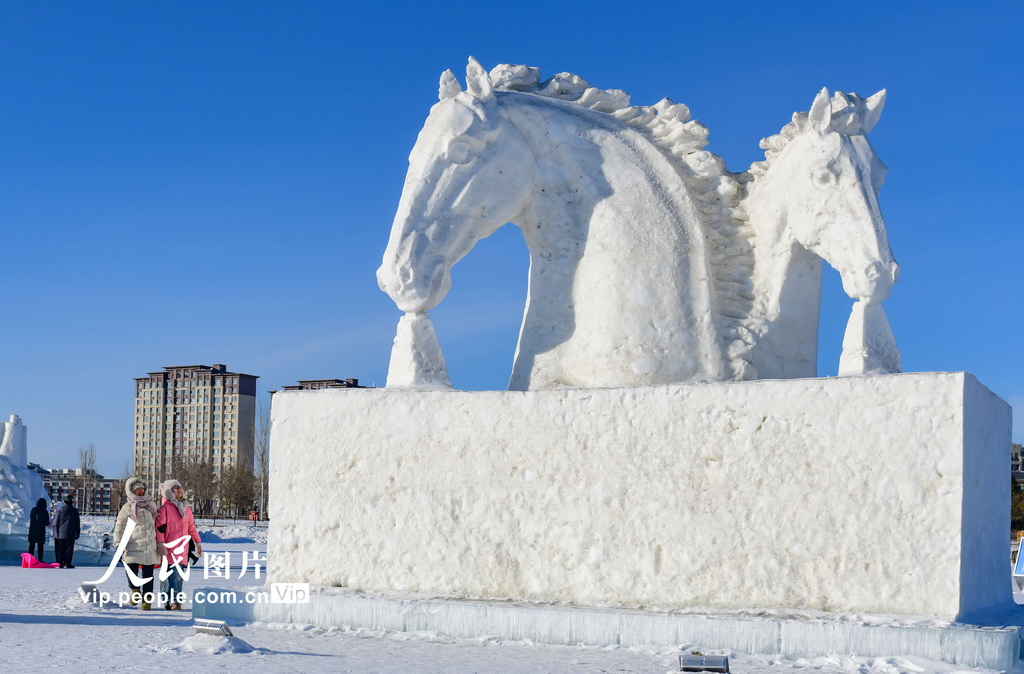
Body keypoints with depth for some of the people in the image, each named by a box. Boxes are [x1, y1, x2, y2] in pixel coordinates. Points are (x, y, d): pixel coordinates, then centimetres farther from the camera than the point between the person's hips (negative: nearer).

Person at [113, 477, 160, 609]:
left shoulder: (151, 504, 15)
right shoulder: (127, 508, 4)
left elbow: (157, 523, 26)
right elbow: (119, 527, 4)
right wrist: (119, 543, -9)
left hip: (150, 546, 3)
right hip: (134, 546, -3)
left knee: (148, 573, 2)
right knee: (131, 568, -17)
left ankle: (147, 600, 10)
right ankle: (135, 590, 12)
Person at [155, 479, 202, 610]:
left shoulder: (186, 508, 17)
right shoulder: (165, 507, -3)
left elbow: (191, 527, 25)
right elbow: (160, 527, -8)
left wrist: (197, 542, 25)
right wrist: (161, 544, -17)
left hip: (183, 548, 6)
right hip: (170, 548, -6)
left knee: (179, 577, 5)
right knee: (174, 575, -14)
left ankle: (168, 602, 11)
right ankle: (174, 601, -16)